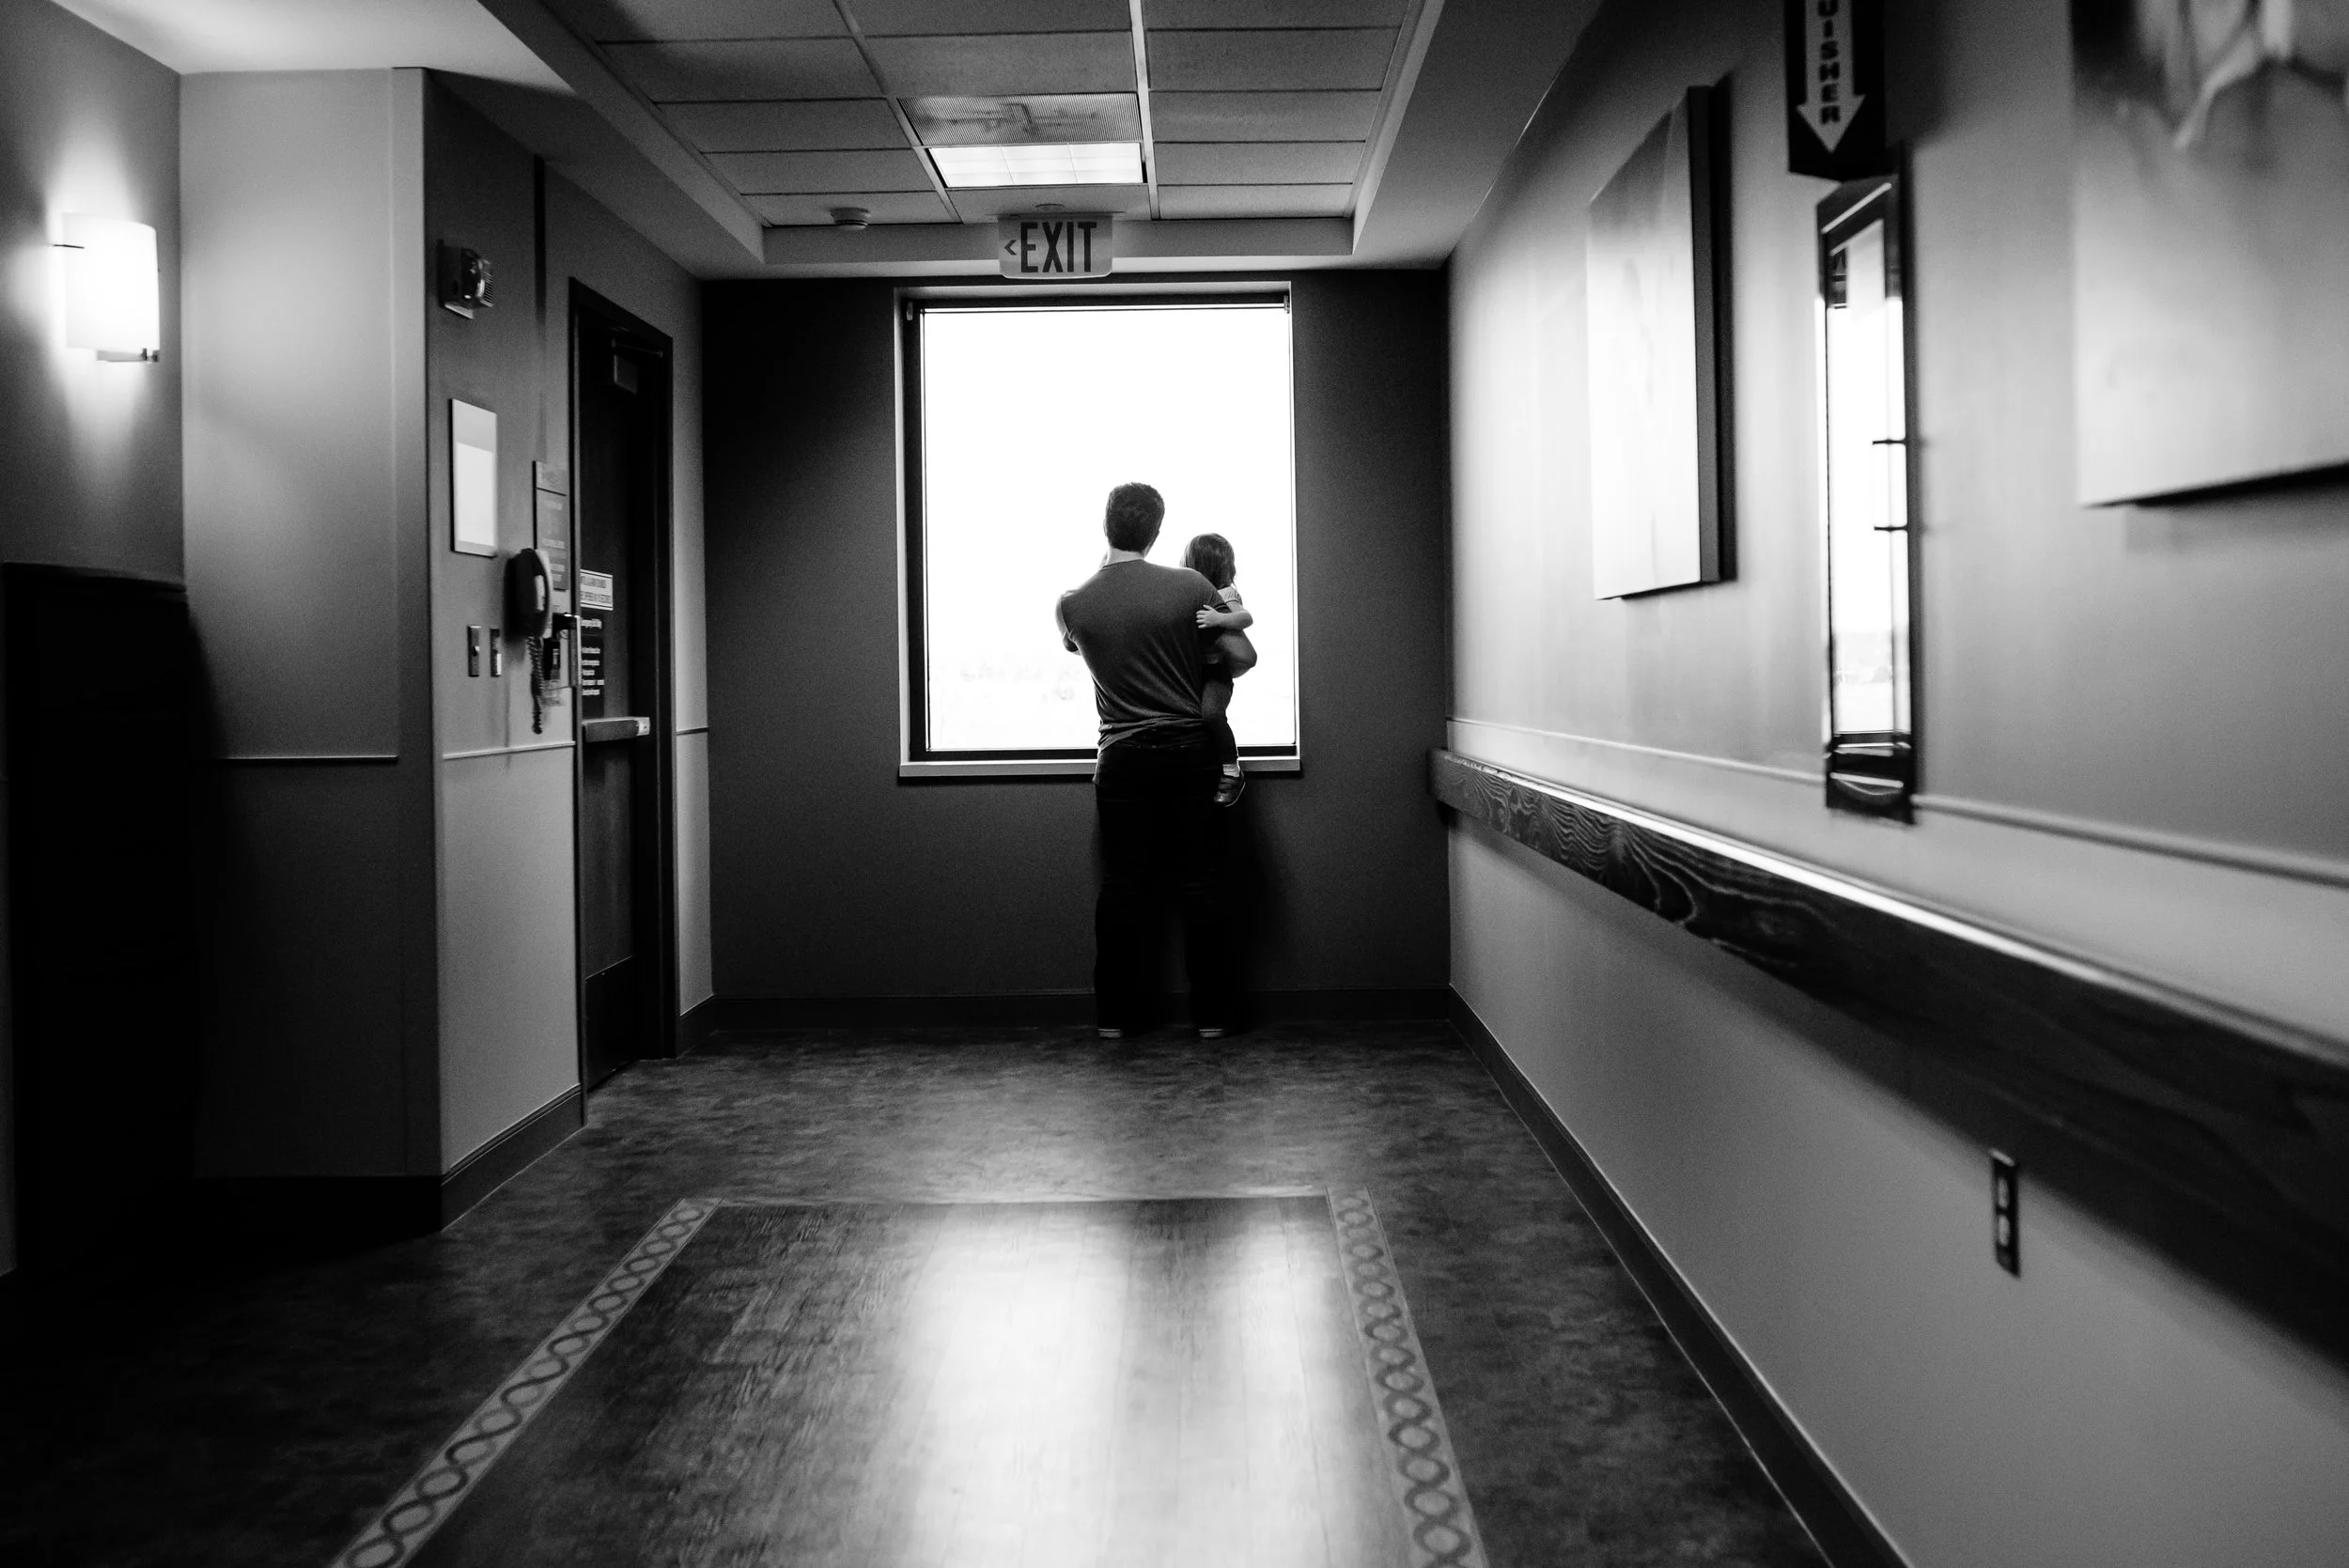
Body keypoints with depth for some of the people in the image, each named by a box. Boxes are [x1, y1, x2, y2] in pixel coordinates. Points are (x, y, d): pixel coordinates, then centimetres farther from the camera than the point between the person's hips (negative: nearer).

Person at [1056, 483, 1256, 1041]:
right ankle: (1210, 1013, 9)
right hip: (1190, 750, -1)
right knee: (1197, 879, 5)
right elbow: (1243, 656, -5)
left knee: (1121, 882, 7)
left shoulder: (1074, 603, -4)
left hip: (1123, 758, 1)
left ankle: (1114, 1013, 11)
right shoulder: (1189, 586, -9)